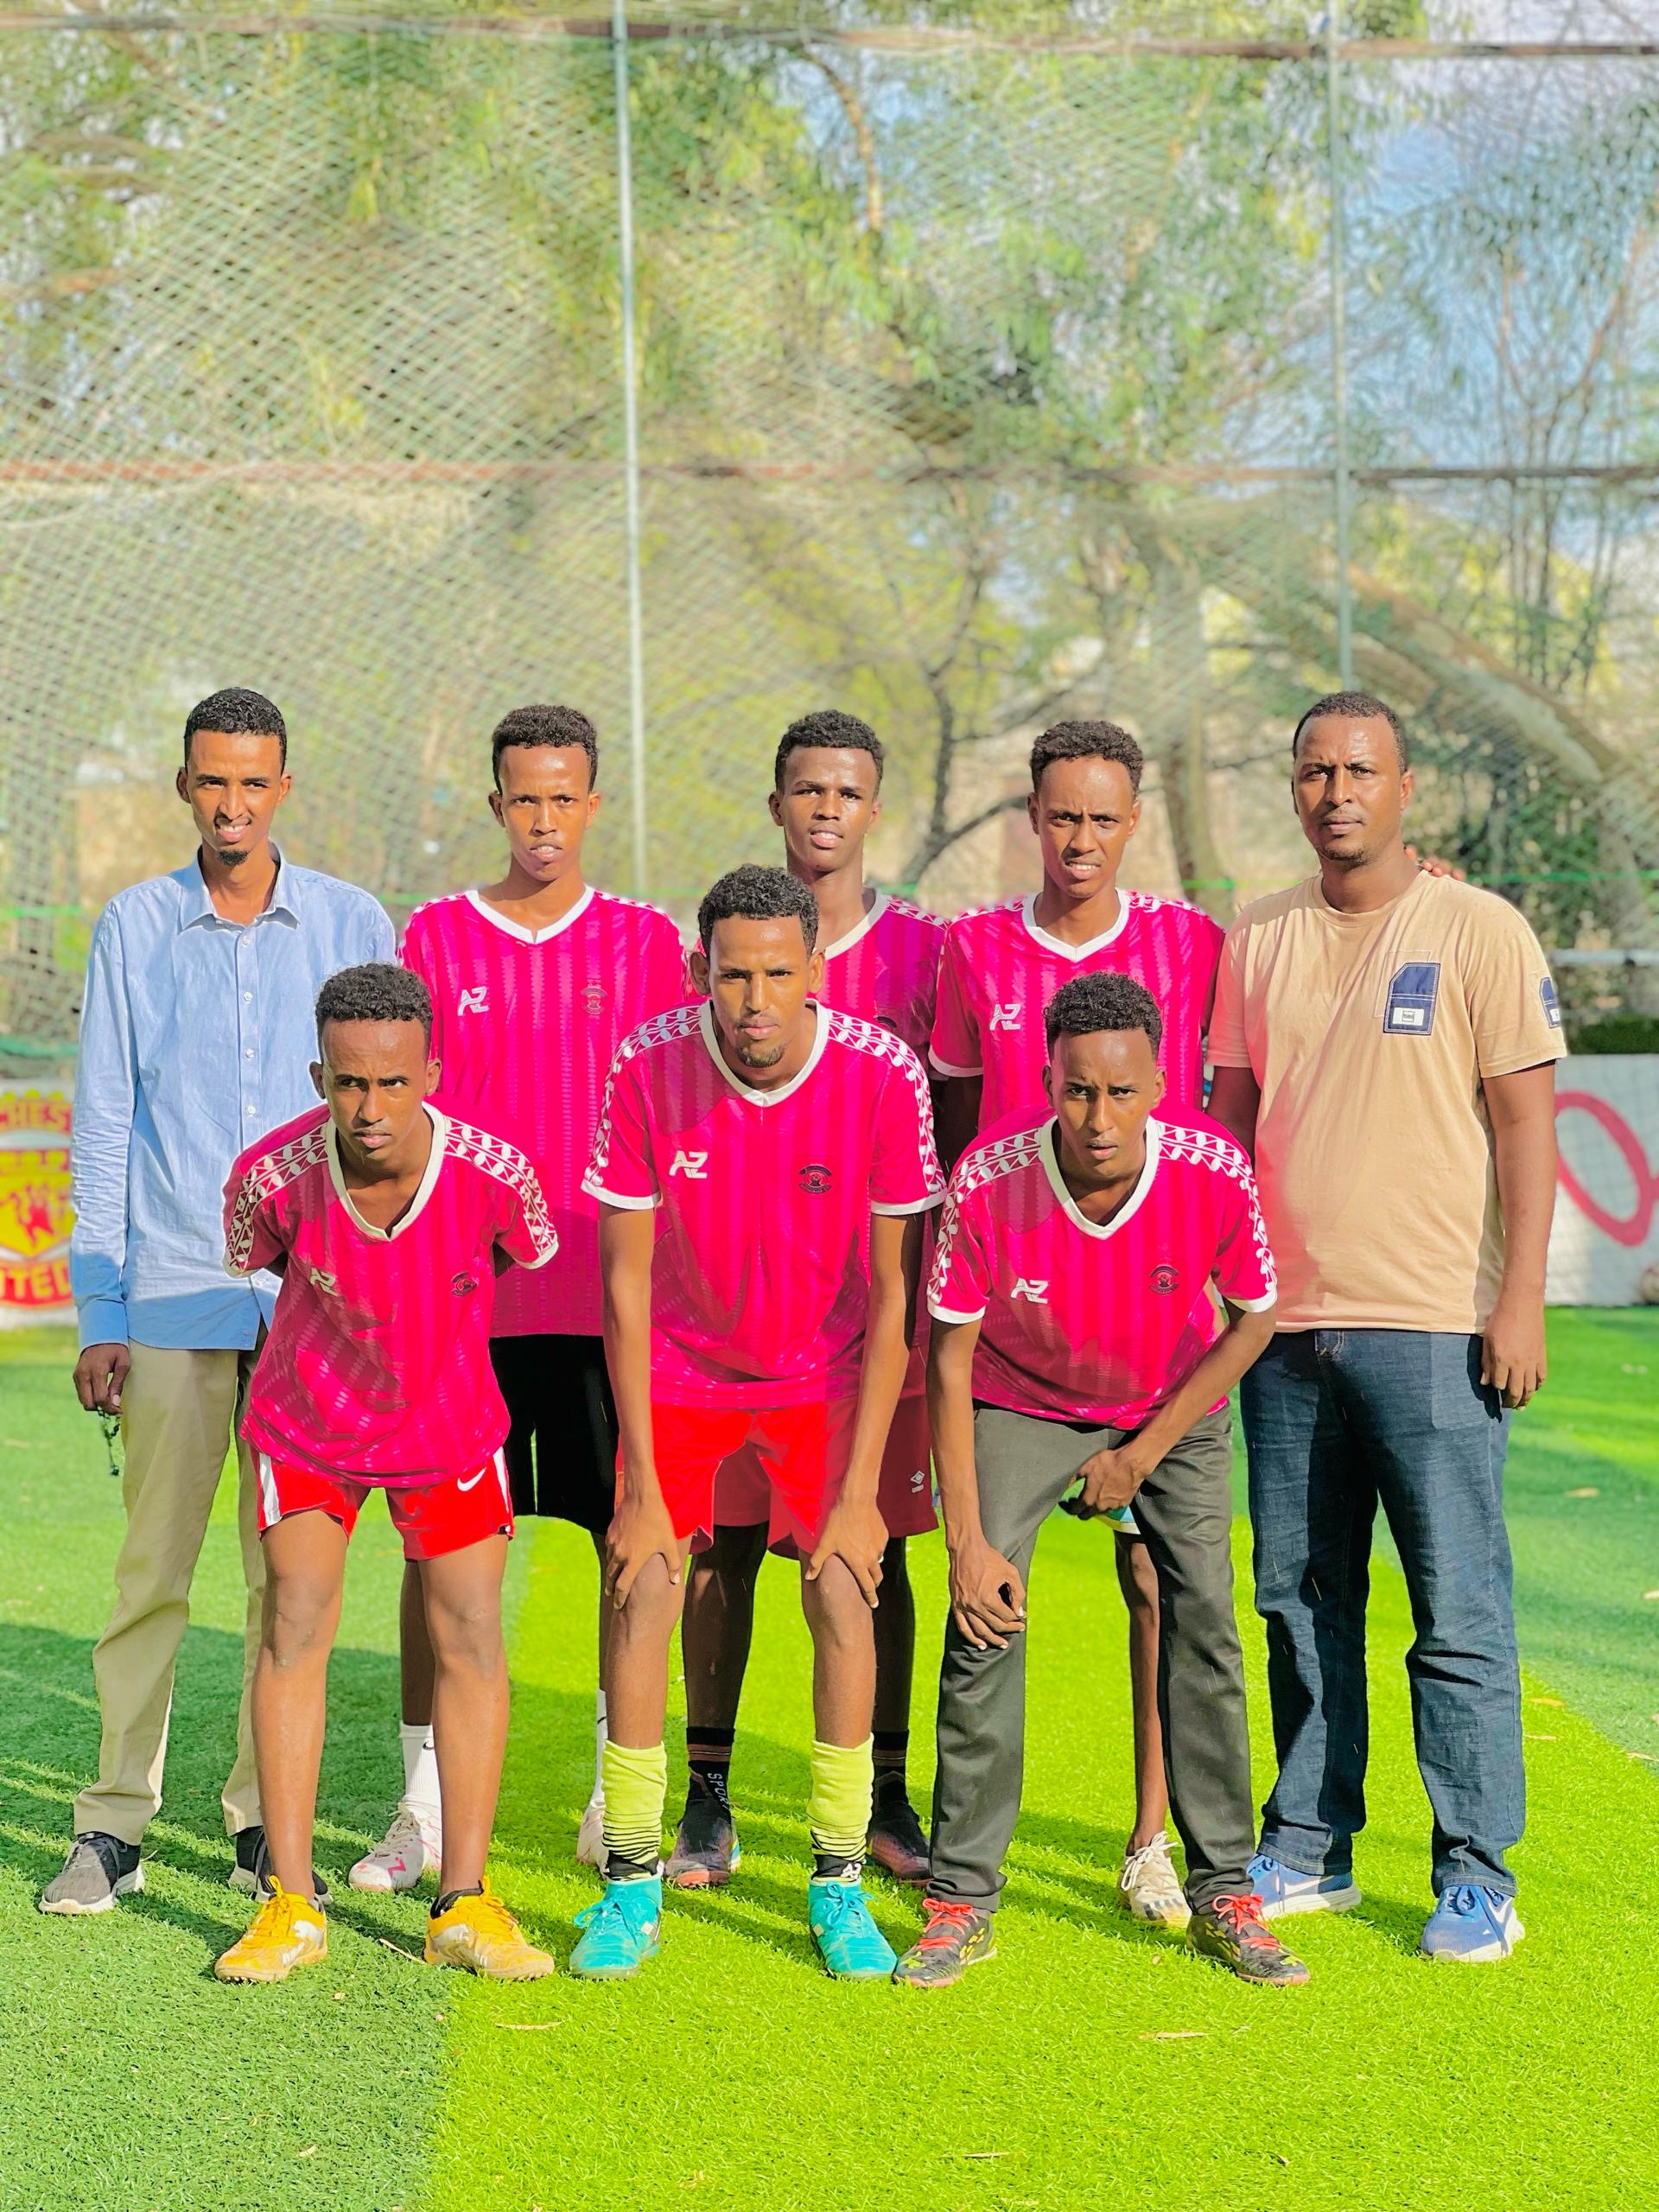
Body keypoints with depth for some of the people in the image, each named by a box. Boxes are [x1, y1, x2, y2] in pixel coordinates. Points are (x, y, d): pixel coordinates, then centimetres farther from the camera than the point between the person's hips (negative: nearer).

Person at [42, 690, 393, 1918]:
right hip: (173, 1296, 0)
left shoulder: (353, 926, 5)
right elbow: (103, 1126, 7)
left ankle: (267, 1820, 14)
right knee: (153, 1569, -1)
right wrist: (96, 1313, 1)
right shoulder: (134, 927, 6)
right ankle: (117, 1823, 8)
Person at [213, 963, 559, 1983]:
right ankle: (293, 1907, -1)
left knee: (472, 1637, -3)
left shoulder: (494, 1171, -28)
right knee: (296, 1624, -6)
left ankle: (466, 1903, 4)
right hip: (307, 1420, 0)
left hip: (450, 1422, 1)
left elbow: (541, 1262, -3)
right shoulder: (271, 1176, -27)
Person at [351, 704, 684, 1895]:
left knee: (633, 1533, 3)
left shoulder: (646, 941, 6)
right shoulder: (437, 936, 6)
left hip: (610, 1293, 0)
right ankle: (425, 1803, 11)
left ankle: (619, 1797, 16)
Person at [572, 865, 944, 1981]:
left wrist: (859, 1494, -17)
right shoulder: (647, 1068, -22)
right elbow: (625, 1283, -14)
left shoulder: (882, 1074, -23)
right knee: (643, 1593, -10)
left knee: (844, 1595, -11)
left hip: (824, 1370, 0)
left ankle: (840, 1885, 4)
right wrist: (642, 1490, -15)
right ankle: (632, 1885, 3)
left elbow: (892, 1297, -16)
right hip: (682, 1363, 0)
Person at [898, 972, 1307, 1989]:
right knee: (984, 1626, -12)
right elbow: (951, 1357, -18)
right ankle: (962, 1903, -2)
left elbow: (1253, 1321, -10)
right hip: (1021, 1405, -1)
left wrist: (1144, 1454, -9)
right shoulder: (987, 1181, -31)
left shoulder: (1214, 1170, -29)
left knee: (1203, 1624, -7)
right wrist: (966, 1542, -19)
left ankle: (1225, 1894, 5)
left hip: (1174, 1408, 1)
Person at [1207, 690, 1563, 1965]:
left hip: (1431, 1329, -4)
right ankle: (1309, 1851, 22)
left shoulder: (1483, 932, -1)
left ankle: (1477, 1875, 7)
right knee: (1301, 1601, 11)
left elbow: (1526, 1122, -4)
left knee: (1459, 1609, -2)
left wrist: (1521, 1299, -10)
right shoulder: (1258, 939, 11)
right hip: (1286, 1325, 5)